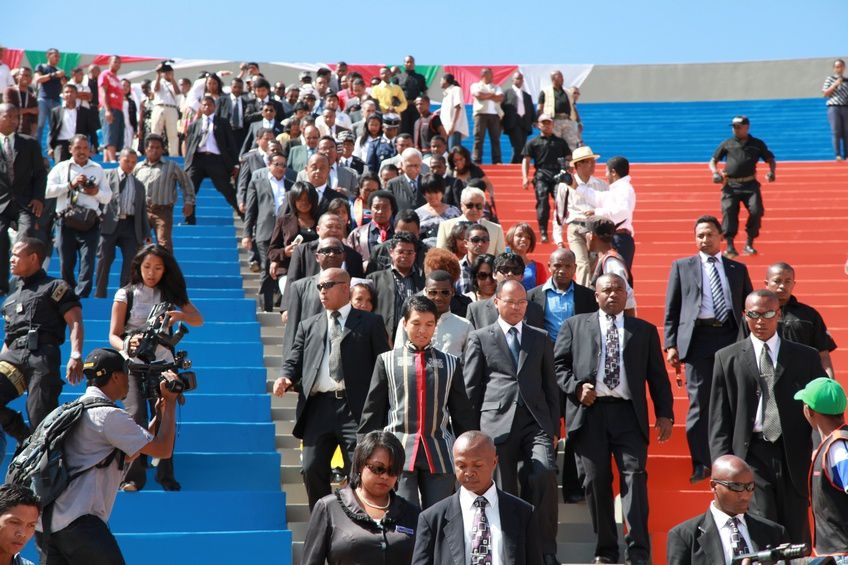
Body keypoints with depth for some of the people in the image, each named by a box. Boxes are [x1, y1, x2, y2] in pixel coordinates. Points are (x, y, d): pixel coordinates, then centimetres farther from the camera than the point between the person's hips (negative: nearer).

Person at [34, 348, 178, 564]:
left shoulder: (77, 409, 20)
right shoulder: (108, 415, -10)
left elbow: (126, 455, 26)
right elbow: (163, 449, -8)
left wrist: (159, 413, 24)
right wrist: (170, 402, 3)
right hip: (77, 521, -9)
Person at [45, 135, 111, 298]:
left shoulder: (97, 169, 17)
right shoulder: (61, 168, 11)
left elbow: (107, 198, 16)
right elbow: (47, 191, -3)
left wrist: (97, 192, -5)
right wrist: (71, 184, -10)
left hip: (90, 223, 0)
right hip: (67, 222, 0)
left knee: (87, 265, -11)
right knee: (66, 266, 5)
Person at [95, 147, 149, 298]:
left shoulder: (139, 185, 23)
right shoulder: (107, 175, 12)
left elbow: (143, 211, 21)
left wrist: (146, 234, 14)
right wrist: (98, 215, -10)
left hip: (131, 226, 3)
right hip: (110, 224, -3)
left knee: (131, 263, -3)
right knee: (104, 261, -3)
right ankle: (99, 295, 2)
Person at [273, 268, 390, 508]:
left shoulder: (370, 322, 9)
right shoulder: (308, 326, 20)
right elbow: (294, 361, 17)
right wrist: (286, 379, -7)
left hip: (356, 409, -3)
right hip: (318, 407, 3)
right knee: (312, 470, 0)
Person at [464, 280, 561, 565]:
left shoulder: (540, 338, 18)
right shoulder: (480, 338, 10)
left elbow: (550, 387, 17)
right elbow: (470, 390, 8)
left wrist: (554, 428, 10)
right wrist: (473, 433, 2)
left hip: (536, 422, 1)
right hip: (497, 424, -1)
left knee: (545, 474, -19)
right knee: (504, 492, -1)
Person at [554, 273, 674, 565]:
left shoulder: (645, 330, 16)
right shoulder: (575, 325, 13)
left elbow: (657, 375, 12)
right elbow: (559, 364, 10)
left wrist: (664, 414, 4)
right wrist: (576, 387, -7)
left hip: (629, 413, 0)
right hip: (589, 412, 0)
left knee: (634, 476, -10)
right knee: (596, 482, 2)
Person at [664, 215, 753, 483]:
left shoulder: (738, 269, 16)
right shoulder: (682, 266, 11)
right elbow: (671, 309, 8)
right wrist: (671, 344, -2)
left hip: (732, 340, 2)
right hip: (697, 339, -2)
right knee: (699, 403, -3)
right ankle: (701, 463, 4)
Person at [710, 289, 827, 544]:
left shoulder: (807, 357, 9)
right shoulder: (727, 358, 6)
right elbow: (719, 420, 5)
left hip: (794, 458, 2)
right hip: (751, 457, -1)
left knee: (796, 539, 7)